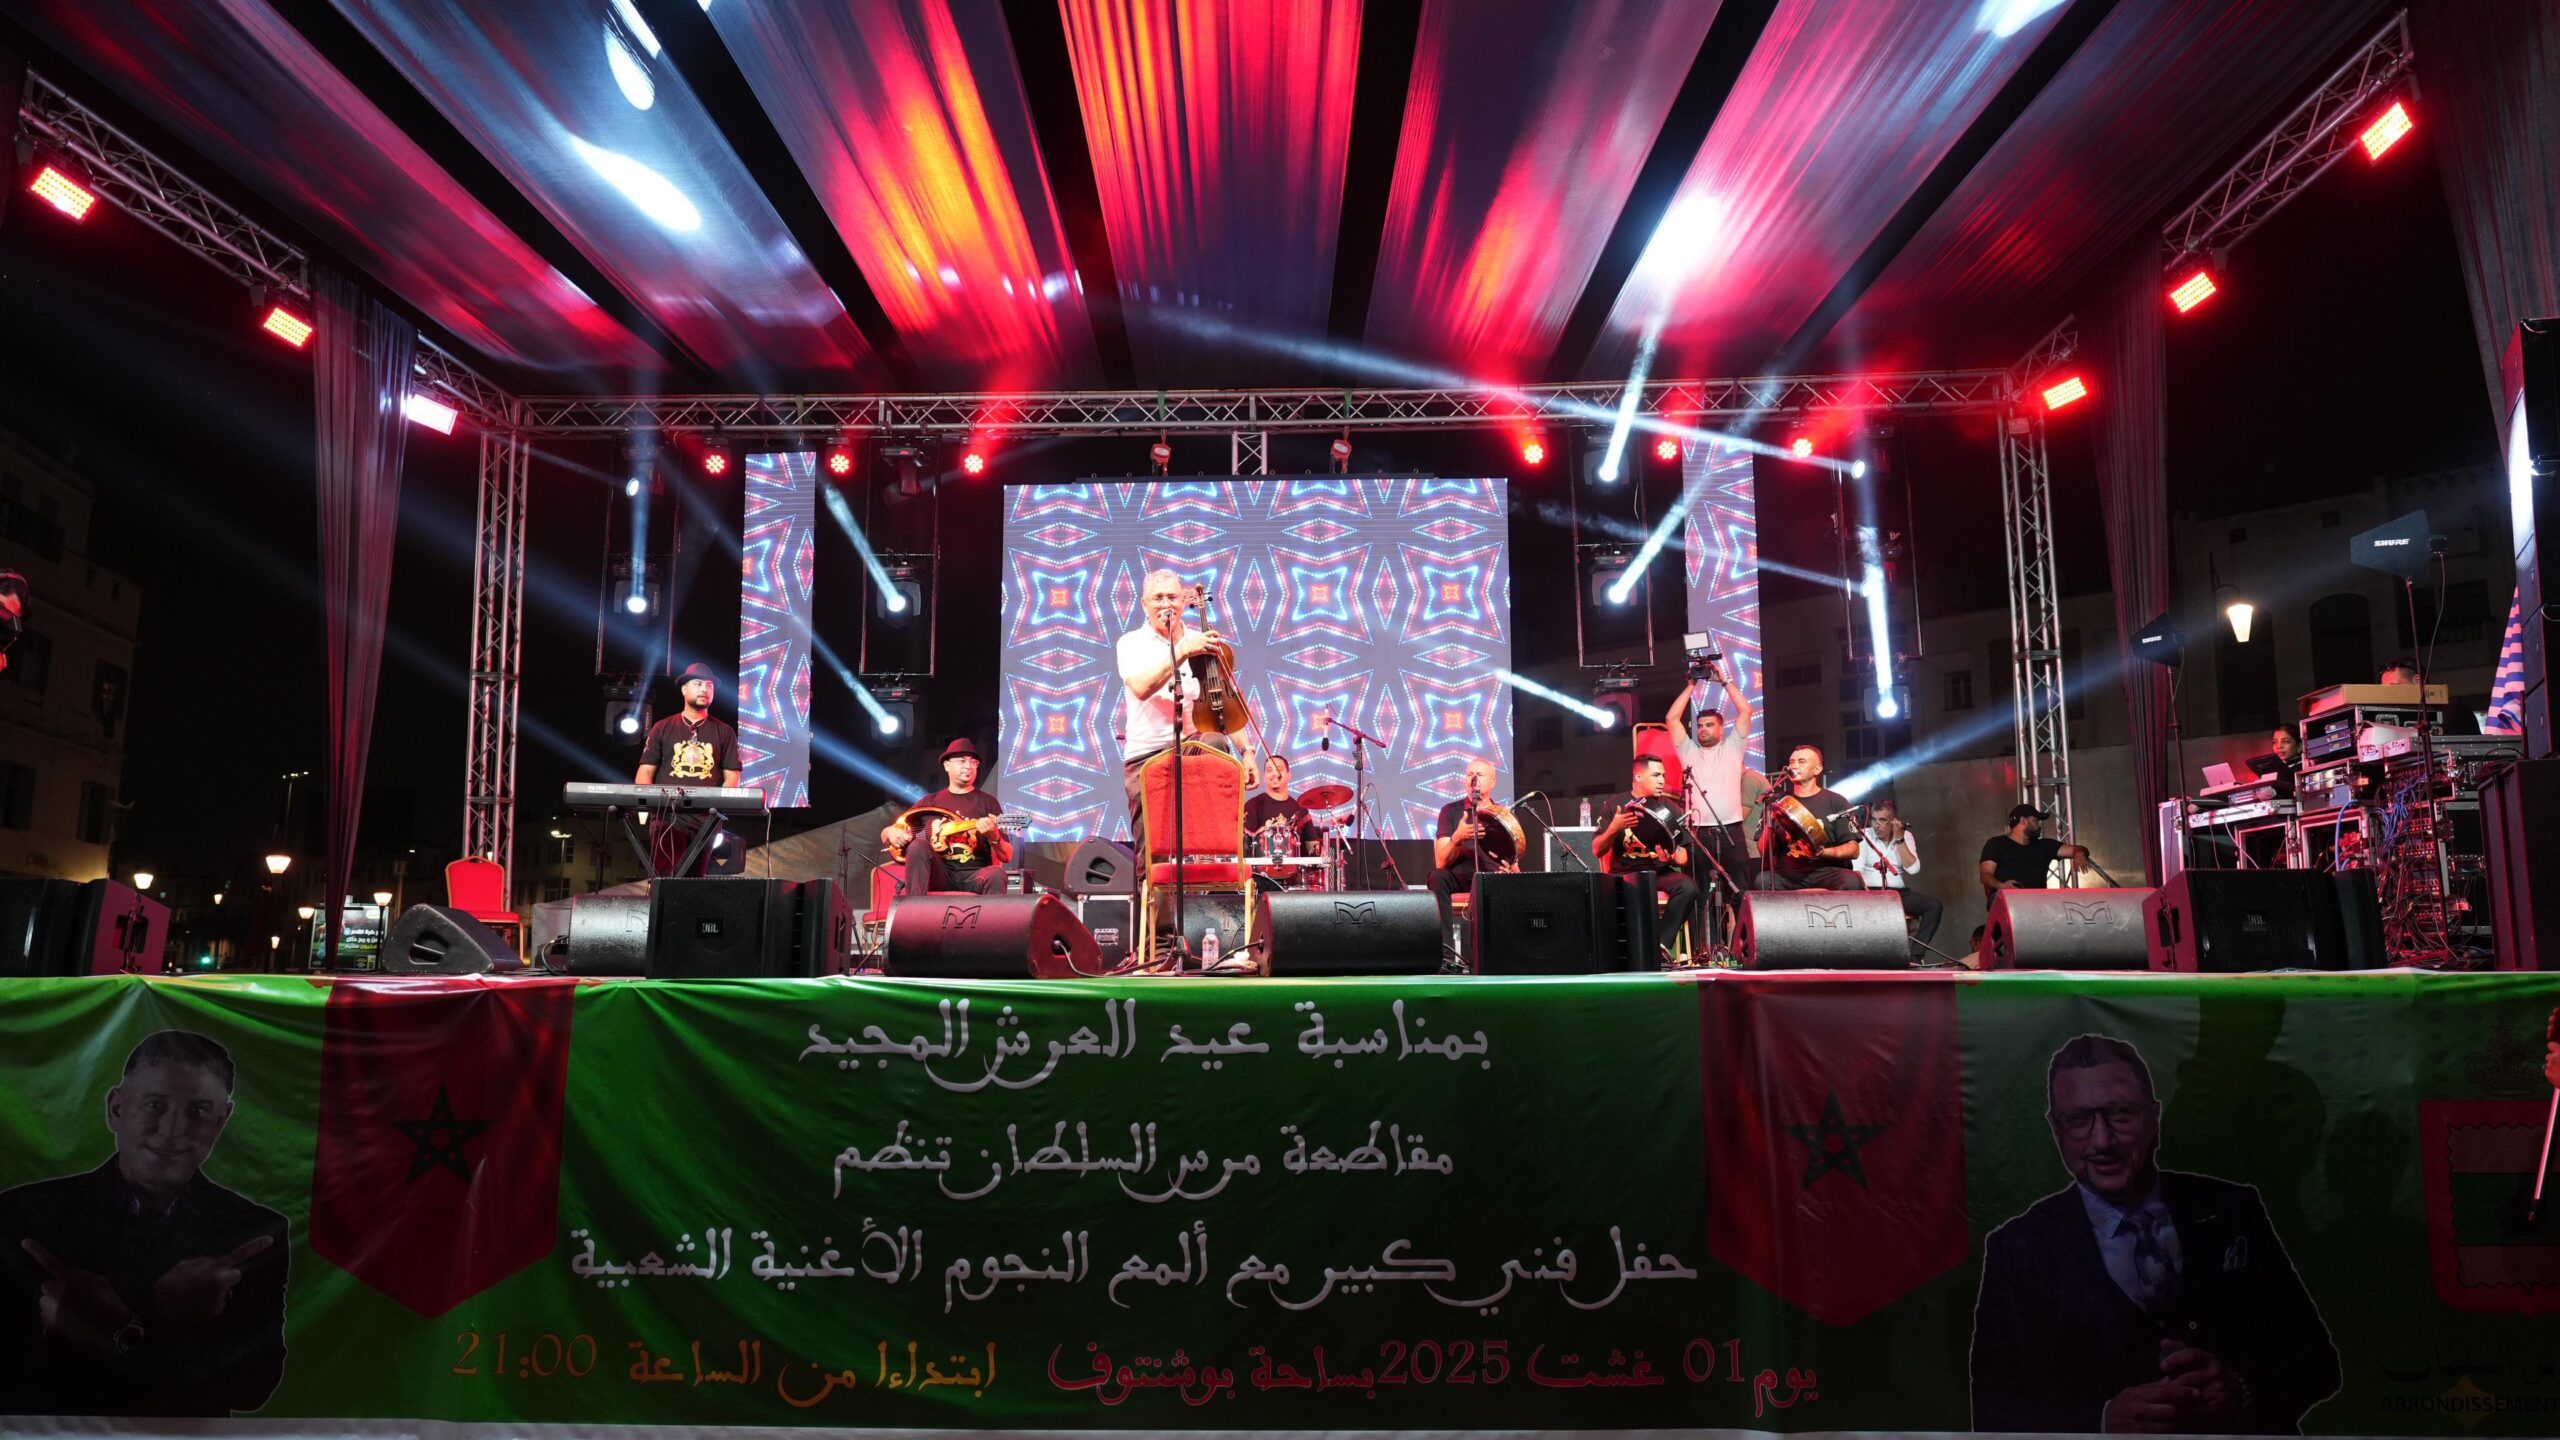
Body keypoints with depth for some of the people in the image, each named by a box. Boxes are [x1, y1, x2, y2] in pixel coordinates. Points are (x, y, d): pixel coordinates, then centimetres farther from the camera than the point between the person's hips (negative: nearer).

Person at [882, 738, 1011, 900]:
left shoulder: (987, 802, 8)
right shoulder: (931, 801, 13)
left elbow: (1007, 857, 2)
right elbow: (885, 835, 19)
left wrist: (993, 836, -20)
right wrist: (891, 832, -6)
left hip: (974, 875, -2)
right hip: (940, 873, 2)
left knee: (996, 875, -35)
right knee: (918, 846, -28)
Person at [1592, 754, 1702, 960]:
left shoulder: (1669, 807, 11)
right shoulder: (1616, 806, 4)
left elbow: (1683, 853, 9)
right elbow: (1597, 851, 0)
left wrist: (1674, 858, -15)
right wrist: (1614, 828, -19)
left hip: (1661, 872, 3)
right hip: (1626, 873, -3)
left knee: (1688, 887, -30)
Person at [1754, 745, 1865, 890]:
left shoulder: (1835, 802, 7)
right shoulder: (1779, 802, 12)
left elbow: (1853, 850, 4)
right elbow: (1765, 853, 8)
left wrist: (1822, 852, -14)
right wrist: (1769, 823, -10)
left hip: (1825, 871, 0)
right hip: (1787, 873, 1)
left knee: (1851, 882, -34)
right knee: (1761, 881, -33)